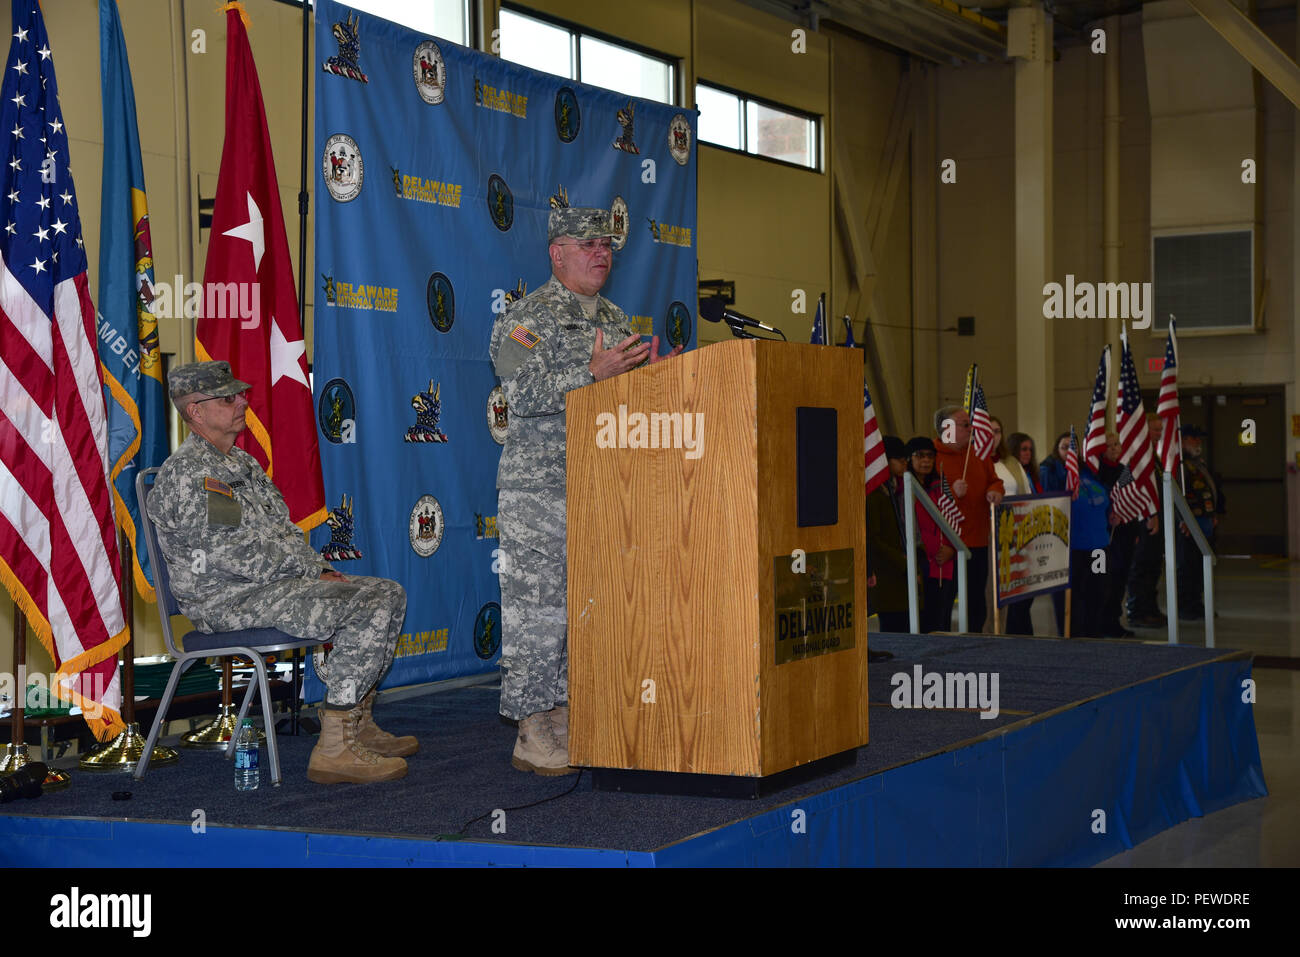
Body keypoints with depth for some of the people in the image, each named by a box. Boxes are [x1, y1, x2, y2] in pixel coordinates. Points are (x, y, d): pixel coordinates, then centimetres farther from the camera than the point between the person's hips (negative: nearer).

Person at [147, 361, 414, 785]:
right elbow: (237, 554, -20)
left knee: (387, 594, 6)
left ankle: (358, 723, 10)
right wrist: (313, 572, -12)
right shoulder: (186, 472, -14)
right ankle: (335, 747, -22)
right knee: (368, 612, -23)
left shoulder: (242, 463, 19)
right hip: (227, 602, -10)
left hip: (274, 584, 10)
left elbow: (284, 531, 21)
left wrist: (323, 571, 4)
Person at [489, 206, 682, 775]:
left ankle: (566, 724, 16)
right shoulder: (527, 317, -3)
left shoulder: (615, 320, 19)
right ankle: (533, 735, -1)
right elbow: (523, 393, -17)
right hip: (537, 490, -7)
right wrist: (594, 372, -25)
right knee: (536, 610, -7)